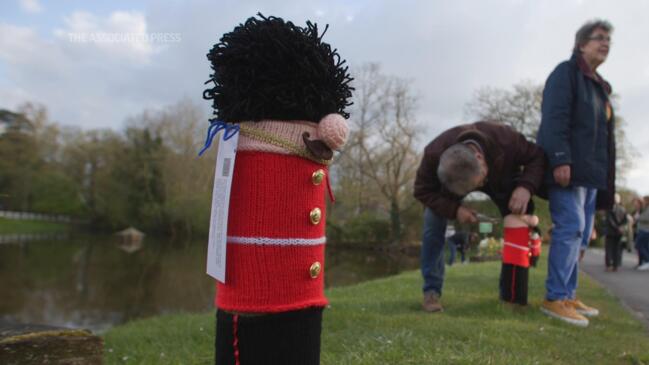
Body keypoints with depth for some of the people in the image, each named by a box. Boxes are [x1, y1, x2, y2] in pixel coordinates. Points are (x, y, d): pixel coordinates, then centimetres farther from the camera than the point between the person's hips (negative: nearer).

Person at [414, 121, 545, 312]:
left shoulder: (506, 140, -43)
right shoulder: (434, 154, -41)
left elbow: (537, 157, -27)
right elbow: (423, 190, -27)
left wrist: (525, 187, -46)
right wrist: (454, 209, -41)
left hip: (500, 177, 1)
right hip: (451, 180, -1)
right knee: (433, 223, -18)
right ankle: (431, 290, -6)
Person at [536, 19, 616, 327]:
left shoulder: (598, 85, 25)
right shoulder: (565, 73, -2)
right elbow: (554, 119, -15)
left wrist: (603, 176, 19)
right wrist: (560, 159, -25)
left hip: (590, 172, 9)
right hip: (568, 168, -9)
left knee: (580, 234, 8)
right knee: (571, 229, -14)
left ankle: (568, 295, 14)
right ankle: (555, 298, -10)